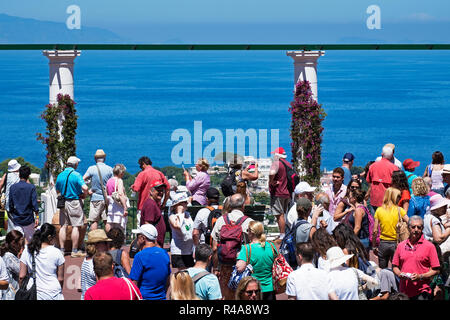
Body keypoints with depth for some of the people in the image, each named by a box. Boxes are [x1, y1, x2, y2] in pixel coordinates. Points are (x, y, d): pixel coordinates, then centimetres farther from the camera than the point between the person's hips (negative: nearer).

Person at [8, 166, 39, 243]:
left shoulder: (12, 187, -2)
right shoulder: (31, 187, -9)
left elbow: (10, 205, 4)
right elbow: (34, 203, -10)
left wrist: (11, 214, 18)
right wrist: (37, 217, -4)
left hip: (17, 219, 1)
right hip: (28, 219, -1)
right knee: (30, 240, 12)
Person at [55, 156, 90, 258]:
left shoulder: (60, 175, 8)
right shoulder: (76, 175, -10)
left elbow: (58, 190, 17)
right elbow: (85, 188, -21)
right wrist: (85, 194, -2)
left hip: (63, 202, 6)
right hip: (74, 201, -6)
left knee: (63, 226, 10)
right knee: (76, 226, -2)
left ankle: (61, 249, 10)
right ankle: (74, 251, -2)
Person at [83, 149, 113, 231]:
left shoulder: (91, 169, -5)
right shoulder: (109, 169, 0)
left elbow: (83, 179, -10)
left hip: (95, 198, -2)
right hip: (107, 198, 2)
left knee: (94, 221, 1)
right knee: (107, 221, 6)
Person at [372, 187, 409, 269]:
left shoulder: (379, 210, 0)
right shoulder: (399, 210, -6)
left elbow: (375, 231, -1)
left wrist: (374, 246, 6)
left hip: (383, 243, 2)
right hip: (395, 243, -2)